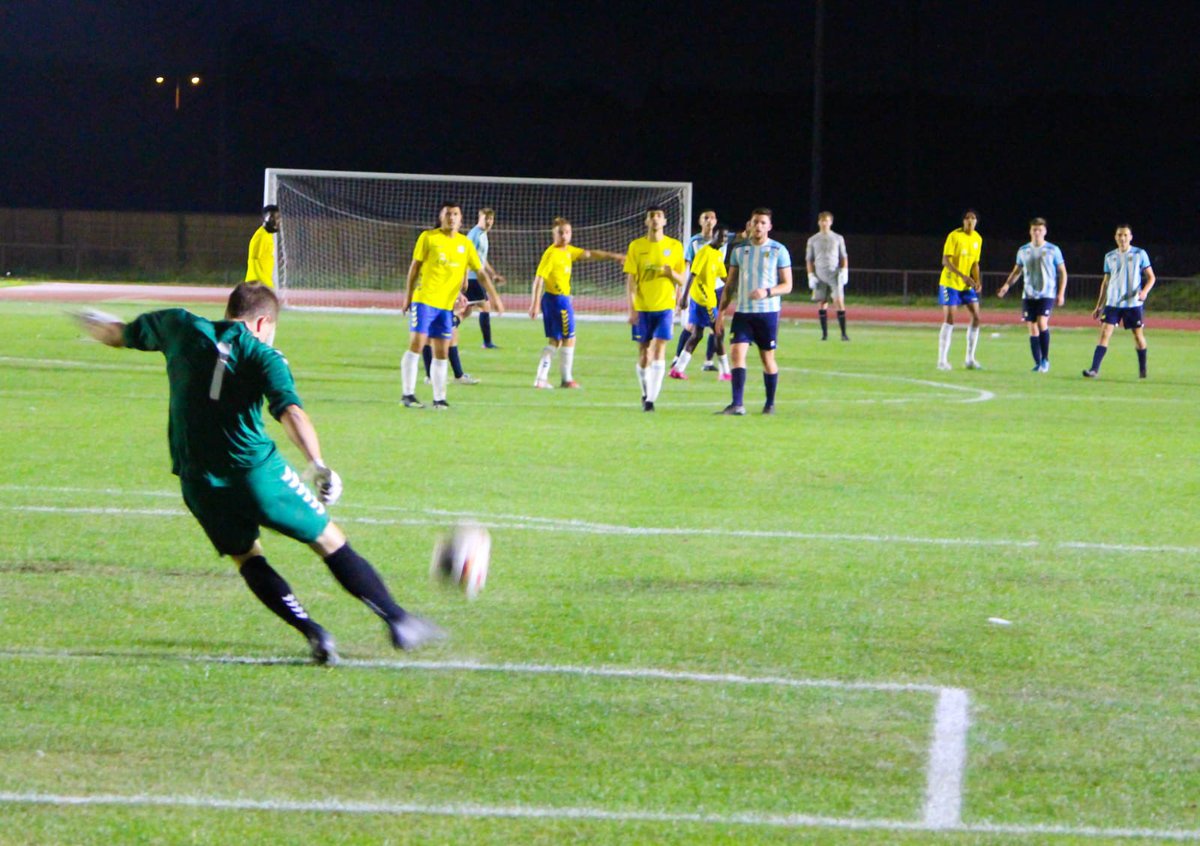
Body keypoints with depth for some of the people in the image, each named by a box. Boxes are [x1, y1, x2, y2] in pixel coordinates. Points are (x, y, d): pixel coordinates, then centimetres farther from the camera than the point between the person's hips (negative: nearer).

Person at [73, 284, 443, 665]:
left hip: (199, 481, 3)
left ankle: (313, 633, 1)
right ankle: (398, 621, 8)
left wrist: (95, 323, 48)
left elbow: (118, 334, 26)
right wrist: (317, 464, -28)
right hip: (257, 470, -3)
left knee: (247, 557, 19)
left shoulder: (181, 328, 9)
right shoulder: (263, 355, -1)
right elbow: (290, 411, -19)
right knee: (330, 541, 9)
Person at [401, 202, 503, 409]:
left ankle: (439, 398, 9)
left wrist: (493, 297, -1)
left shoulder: (465, 243, 9)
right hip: (424, 299, -4)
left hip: (447, 304, 4)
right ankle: (408, 394, -7)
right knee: (417, 344, -11)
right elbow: (415, 267, 4)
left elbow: (481, 272, 9)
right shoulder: (428, 237, 0)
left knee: (442, 352, 4)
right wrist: (408, 296, 2)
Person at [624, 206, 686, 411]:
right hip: (642, 307, 1)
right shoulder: (636, 246, 3)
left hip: (664, 306, -1)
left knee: (659, 351, -12)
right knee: (644, 353, 6)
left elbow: (681, 281, 8)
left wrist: (672, 273, -15)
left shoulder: (674, 246, 4)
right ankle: (645, 394, 25)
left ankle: (652, 399, -14)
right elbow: (630, 279, 1)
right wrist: (631, 308, -7)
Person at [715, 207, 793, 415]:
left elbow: (787, 285, -2)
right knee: (737, 354, -11)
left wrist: (767, 292, -20)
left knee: (767, 358, 5)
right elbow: (730, 283, 14)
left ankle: (770, 403, 19)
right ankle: (737, 404, -15)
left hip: (768, 312, -2)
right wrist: (721, 311, 9)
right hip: (742, 312, 2)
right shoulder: (739, 249, 8)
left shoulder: (778, 250, -1)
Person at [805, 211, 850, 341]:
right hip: (820, 275, 1)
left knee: (839, 301, -13)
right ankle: (824, 333, 6)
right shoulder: (813, 240, 11)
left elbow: (844, 257, 13)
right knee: (822, 303, 0)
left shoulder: (838, 239, 10)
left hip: (835, 275, -1)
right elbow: (809, 259, 13)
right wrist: (811, 275, 2)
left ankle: (843, 333, -12)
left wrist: (844, 271, -2)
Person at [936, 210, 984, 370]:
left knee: (976, 317, 0)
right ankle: (942, 360, -2)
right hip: (950, 283, -6)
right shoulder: (954, 236, -13)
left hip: (967, 285, 6)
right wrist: (963, 276, -27)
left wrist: (977, 281, -1)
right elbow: (945, 261, -18)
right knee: (949, 320, -8)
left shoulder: (978, 239, 7)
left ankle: (970, 359, 8)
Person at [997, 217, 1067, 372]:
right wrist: (1007, 285, 4)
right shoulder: (1023, 251, 10)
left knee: (1042, 323, -20)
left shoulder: (1053, 250, 0)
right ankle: (1037, 363, 7)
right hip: (1029, 295, 4)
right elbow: (1017, 271, 20)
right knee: (1032, 328, 1)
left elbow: (1062, 272, 5)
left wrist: (1061, 293, -3)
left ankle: (1045, 359, -8)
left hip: (1047, 294, -4)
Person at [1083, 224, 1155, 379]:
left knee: (1138, 335, 5)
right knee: (1104, 333, -8)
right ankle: (1094, 369, -13)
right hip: (1113, 303, 2)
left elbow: (1151, 277, 2)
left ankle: (1142, 370, 19)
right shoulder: (1110, 257, 10)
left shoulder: (1140, 254, 0)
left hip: (1133, 303, -2)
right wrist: (1099, 306, 14)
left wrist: (1144, 291, -19)